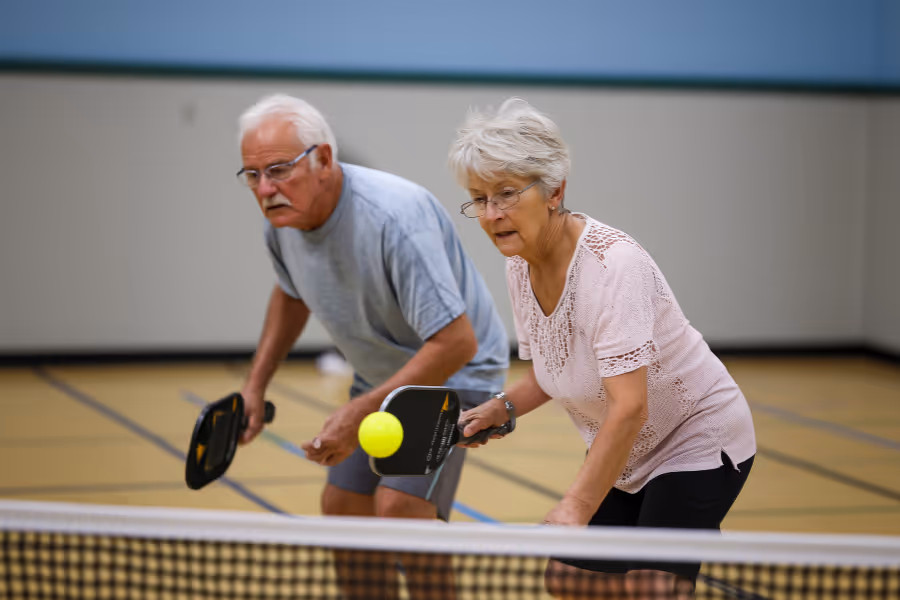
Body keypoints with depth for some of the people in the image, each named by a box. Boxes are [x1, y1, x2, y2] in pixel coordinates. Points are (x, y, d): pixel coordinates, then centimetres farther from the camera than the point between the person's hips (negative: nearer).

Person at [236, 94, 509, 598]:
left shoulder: (393, 216, -35)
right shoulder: (282, 221, -10)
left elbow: (455, 342, -35)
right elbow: (292, 294, 15)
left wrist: (360, 414, -33)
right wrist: (256, 385, 6)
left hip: (452, 372, -8)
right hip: (380, 376, 8)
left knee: (399, 505, -24)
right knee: (343, 508, 9)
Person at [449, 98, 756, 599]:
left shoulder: (613, 263, -31)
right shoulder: (520, 268, -6)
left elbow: (629, 408, -38)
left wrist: (577, 507, -45)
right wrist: (504, 408, -6)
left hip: (699, 444, -7)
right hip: (623, 456, 8)